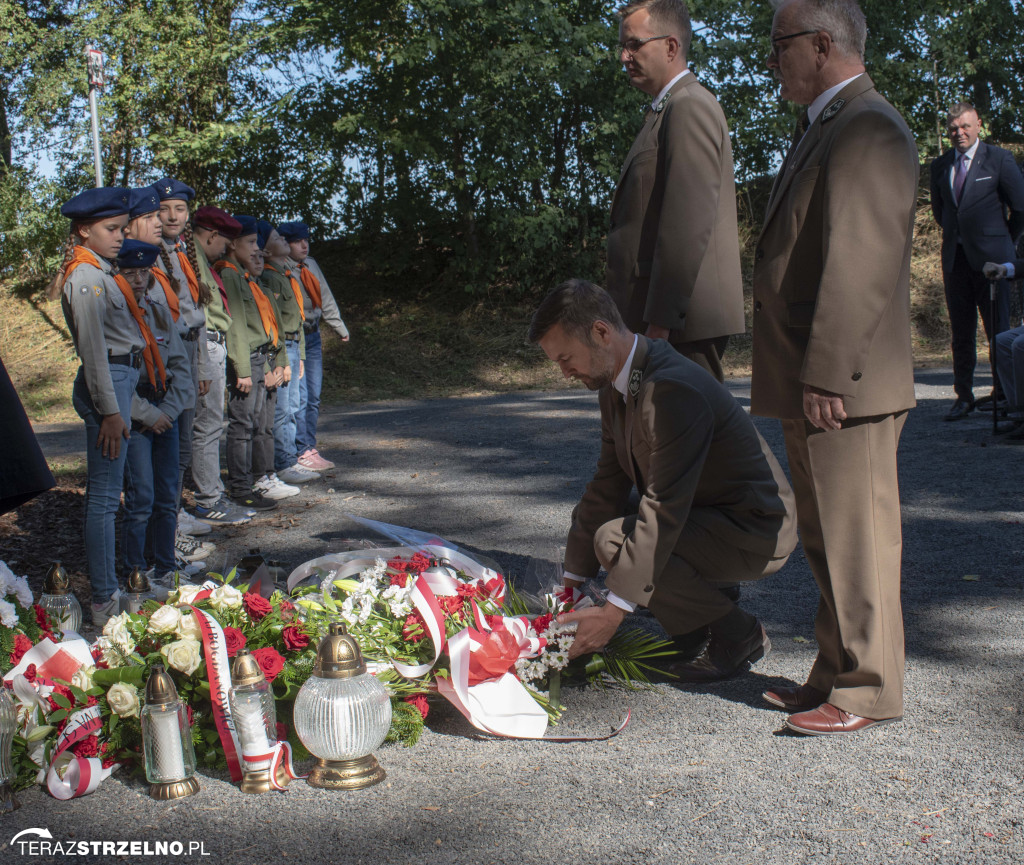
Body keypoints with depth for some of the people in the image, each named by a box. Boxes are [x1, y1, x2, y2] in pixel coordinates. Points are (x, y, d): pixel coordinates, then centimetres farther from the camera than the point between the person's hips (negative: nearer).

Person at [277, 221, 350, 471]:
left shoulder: (311, 265, 13)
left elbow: (326, 298, 20)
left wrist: (340, 328, 24)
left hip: (313, 336, 8)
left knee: (314, 397, 9)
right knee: (300, 397, -8)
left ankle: (311, 449, 16)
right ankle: (302, 453, -1)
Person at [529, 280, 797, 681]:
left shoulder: (673, 389, -29)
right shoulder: (615, 385, 2)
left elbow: (665, 510, -31)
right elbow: (607, 485, 6)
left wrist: (613, 611, -28)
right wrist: (572, 581, 4)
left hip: (756, 530, -10)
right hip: (704, 513, 10)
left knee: (614, 541, -27)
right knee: (588, 515, 12)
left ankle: (739, 633, -8)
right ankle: (708, 606, 13)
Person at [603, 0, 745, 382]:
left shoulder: (690, 107, -10)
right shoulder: (667, 110, 22)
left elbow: (688, 222, -19)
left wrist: (660, 321, -22)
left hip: (684, 319, -10)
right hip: (668, 314, 10)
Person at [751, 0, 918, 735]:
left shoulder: (869, 131, -14)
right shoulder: (825, 128, 19)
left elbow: (859, 269, -22)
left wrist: (828, 378, -23)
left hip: (846, 389, -11)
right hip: (813, 384, 11)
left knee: (856, 539, -2)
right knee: (829, 540, 16)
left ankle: (866, 694, 9)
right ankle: (838, 676, 28)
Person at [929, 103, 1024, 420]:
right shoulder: (940, 166, 11)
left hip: (991, 255, -4)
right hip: (955, 258, 4)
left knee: (999, 329, -1)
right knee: (961, 332, 6)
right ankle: (964, 396, 12)